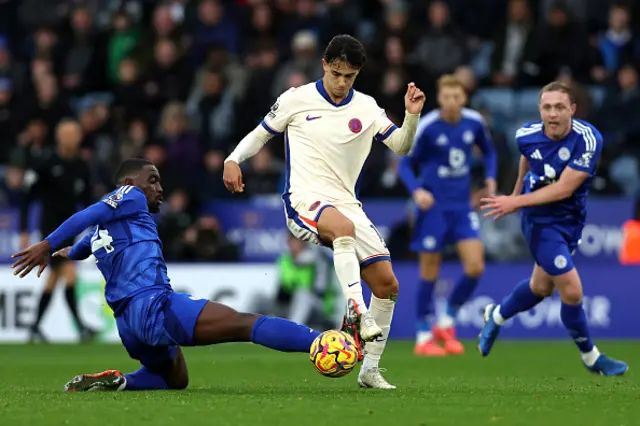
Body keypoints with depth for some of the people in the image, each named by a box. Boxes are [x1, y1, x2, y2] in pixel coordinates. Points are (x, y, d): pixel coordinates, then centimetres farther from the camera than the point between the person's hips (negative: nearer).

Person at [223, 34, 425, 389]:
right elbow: (261, 133, 12)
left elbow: (401, 146, 3)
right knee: (344, 227, -40)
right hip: (304, 200, -5)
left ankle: (370, 370, 9)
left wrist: (412, 116, -16)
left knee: (387, 283, -3)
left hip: (346, 204, 5)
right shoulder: (296, 99, 2)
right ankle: (356, 314, -47)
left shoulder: (366, 108, 9)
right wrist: (233, 160, -5)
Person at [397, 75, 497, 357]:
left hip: (462, 206, 4)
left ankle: (447, 323, 13)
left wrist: (490, 177, 1)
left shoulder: (474, 122, -1)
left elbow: (488, 151, 18)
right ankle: (424, 336, 14)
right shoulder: (426, 127, -13)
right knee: (430, 272, 1)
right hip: (433, 206, -4)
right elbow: (405, 164, -7)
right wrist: (416, 190, -23)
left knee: (475, 266, -6)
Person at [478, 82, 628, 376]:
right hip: (540, 221, -2)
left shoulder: (588, 139, -24)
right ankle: (590, 357, 12)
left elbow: (564, 188, -25)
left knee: (542, 287, 21)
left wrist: (516, 201, -26)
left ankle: (496, 316, 50)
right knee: (572, 291, -10)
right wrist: (517, 190, 25)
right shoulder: (527, 135, -16)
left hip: (571, 218, 2)